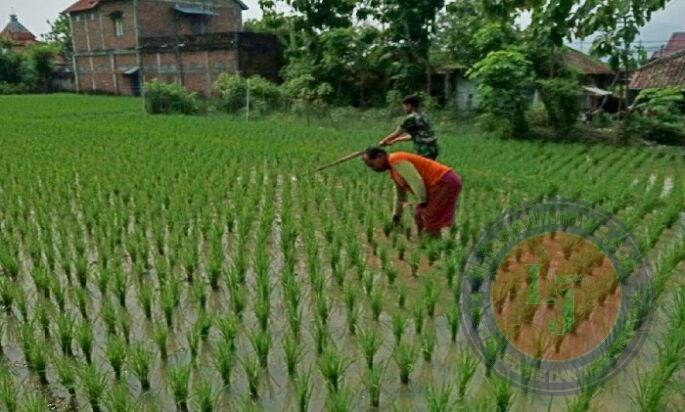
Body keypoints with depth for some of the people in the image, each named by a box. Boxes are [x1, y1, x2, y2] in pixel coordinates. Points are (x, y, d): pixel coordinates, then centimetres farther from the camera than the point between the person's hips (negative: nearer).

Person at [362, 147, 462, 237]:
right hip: (442, 183, 11)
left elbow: (416, 181, -22)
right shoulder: (393, 169, 18)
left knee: (430, 223, -9)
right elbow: (399, 195, 29)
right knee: (419, 215, 18)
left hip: (445, 182, -11)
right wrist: (395, 217, 32)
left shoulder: (396, 160, -15)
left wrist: (423, 203, -11)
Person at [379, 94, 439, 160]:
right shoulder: (421, 116, 17)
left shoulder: (411, 118, -11)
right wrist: (394, 140, 28)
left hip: (426, 151, -9)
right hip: (432, 149, 9)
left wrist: (383, 141, 14)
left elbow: (396, 134, -2)